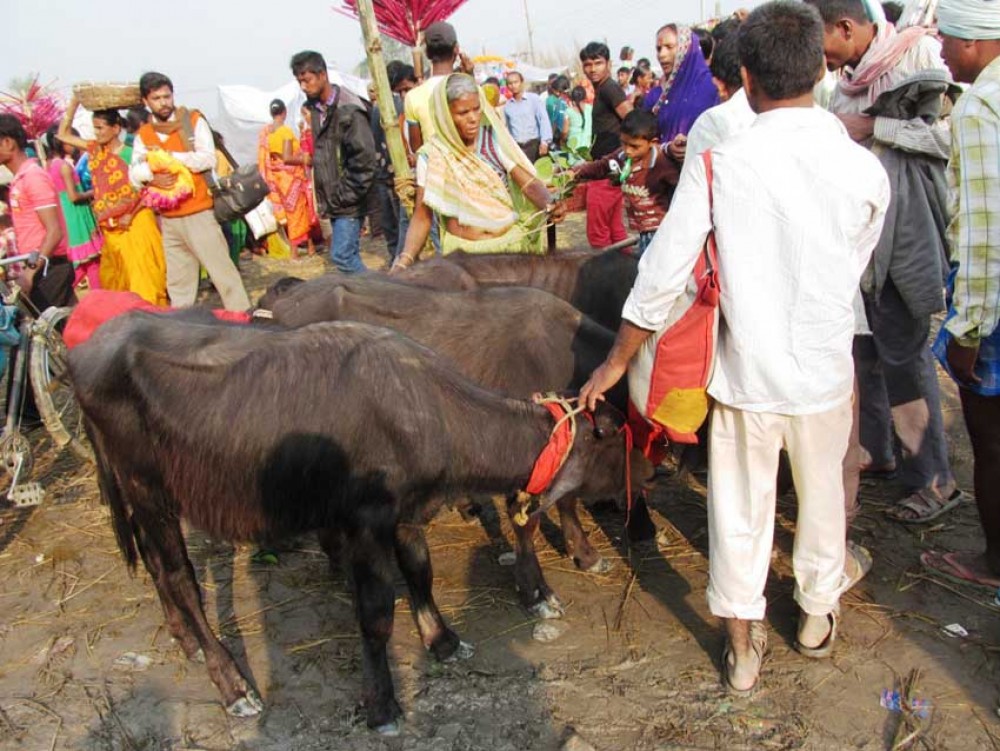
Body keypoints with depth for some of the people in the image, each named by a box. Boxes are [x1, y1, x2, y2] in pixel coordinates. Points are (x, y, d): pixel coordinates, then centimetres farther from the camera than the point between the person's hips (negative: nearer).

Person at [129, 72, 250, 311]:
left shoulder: (194, 121, 0)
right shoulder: (143, 135, 11)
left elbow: (208, 158, -11)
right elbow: (134, 173, 4)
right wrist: (152, 177, -17)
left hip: (199, 213, -4)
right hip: (168, 219, 4)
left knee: (222, 270, -4)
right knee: (177, 281, 10)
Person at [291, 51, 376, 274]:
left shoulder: (348, 111, -14)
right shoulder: (314, 109, 10)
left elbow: (364, 159, -18)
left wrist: (347, 195, -16)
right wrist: (324, 196, 10)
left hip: (348, 202, -8)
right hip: (332, 200, 8)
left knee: (342, 255, -12)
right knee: (349, 255, 11)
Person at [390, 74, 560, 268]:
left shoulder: (495, 139, -1)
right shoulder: (432, 156, -3)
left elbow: (528, 182, -7)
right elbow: (422, 216, -2)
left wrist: (550, 205, -29)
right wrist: (404, 260, -17)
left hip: (511, 241, 1)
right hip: (462, 249, -1)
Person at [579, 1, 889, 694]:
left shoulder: (718, 162, -14)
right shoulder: (866, 170, -9)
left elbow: (663, 273, -12)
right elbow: (853, 273, 3)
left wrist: (616, 362, -1)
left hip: (745, 370, -1)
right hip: (826, 370, 2)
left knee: (741, 508, 14)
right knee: (822, 494, 24)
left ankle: (743, 648, 28)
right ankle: (818, 616, 44)